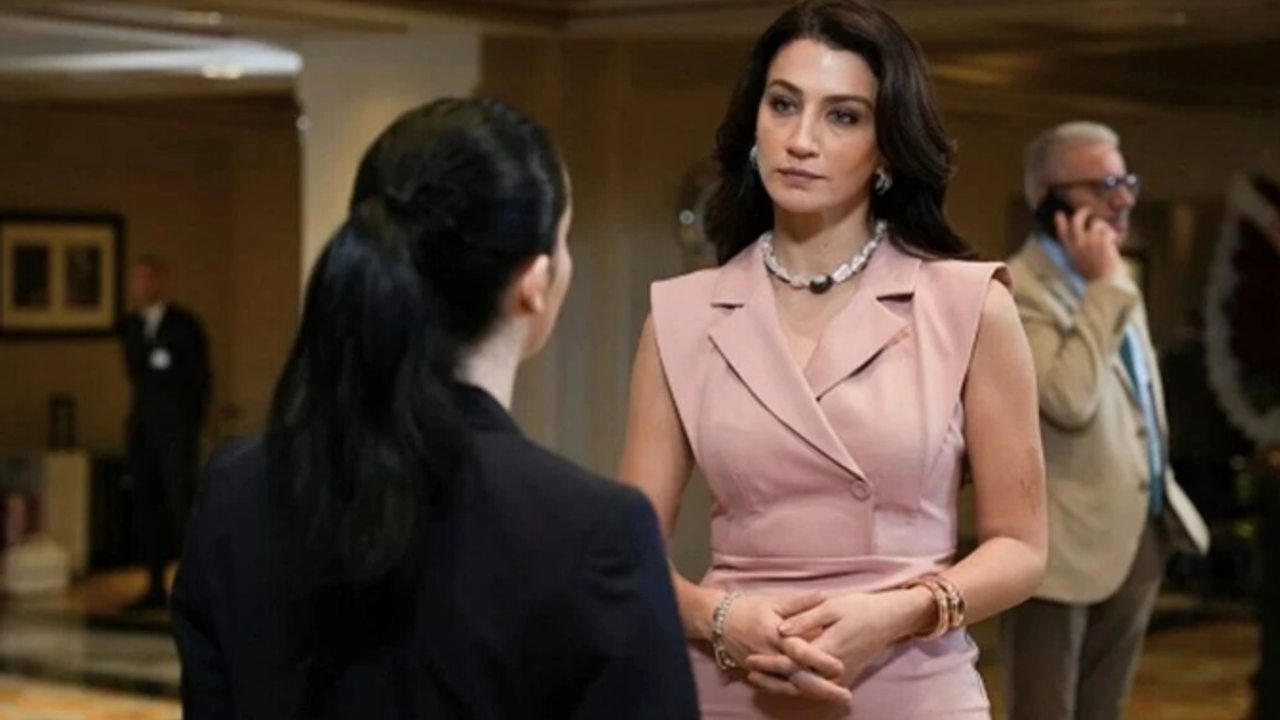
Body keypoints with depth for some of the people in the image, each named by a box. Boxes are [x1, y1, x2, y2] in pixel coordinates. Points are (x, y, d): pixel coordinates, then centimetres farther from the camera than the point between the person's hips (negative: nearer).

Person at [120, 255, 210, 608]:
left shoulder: (185, 325, -2)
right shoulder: (130, 327, 13)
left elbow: (200, 378, 0)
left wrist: (192, 425, -1)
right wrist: (142, 413, 10)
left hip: (176, 430, -5)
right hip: (143, 429, 5)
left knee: (182, 503, -8)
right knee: (146, 506, 3)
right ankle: (156, 586, 7)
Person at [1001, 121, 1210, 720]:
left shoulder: (1111, 282, 13)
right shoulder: (1017, 290, -17)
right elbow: (1070, 400, -30)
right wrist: (1104, 286, -23)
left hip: (1140, 534, 9)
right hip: (1064, 544, -9)